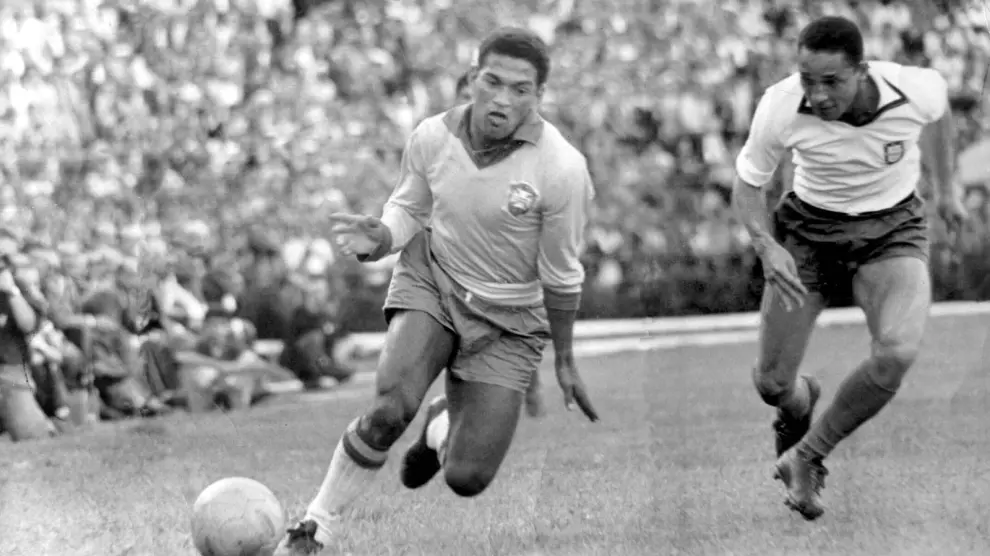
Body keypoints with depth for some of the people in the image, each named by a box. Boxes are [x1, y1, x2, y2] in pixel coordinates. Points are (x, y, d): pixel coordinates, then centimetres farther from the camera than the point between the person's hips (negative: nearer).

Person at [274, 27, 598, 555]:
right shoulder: (432, 136, -11)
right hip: (430, 286, 1)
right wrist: (378, 240, -15)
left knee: (467, 479, -6)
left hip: (508, 320, -1)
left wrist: (564, 362, 2)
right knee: (391, 409, -29)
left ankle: (443, 425, 33)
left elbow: (561, 274, -8)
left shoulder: (561, 168, -20)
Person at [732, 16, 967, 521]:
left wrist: (947, 187, 17)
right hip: (809, 229, 1)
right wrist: (766, 246, -26)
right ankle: (799, 404, 40)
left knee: (896, 354, -29)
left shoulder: (916, 90, -24)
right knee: (771, 383, -2)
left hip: (892, 232, -1)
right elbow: (748, 184, -6)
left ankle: (805, 455, -4)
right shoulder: (780, 108, -25)